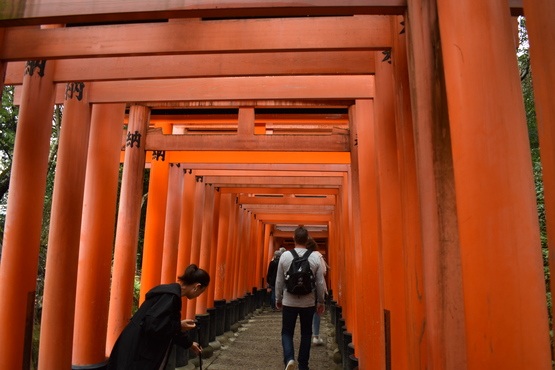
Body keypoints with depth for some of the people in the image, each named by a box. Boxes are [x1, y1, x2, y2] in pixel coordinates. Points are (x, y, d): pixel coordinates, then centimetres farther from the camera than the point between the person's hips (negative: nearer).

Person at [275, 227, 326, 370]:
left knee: (287, 332, 13)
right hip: (308, 303, 1)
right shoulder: (315, 258, -6)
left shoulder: (285, 256, -7)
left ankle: (289, 358, -9)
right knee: (306, 334, 15)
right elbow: (320, 283, -1)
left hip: (289, 302, -1)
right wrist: (321, 302, 11)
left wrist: (278, 299, 13)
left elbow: (279, 281, -1)